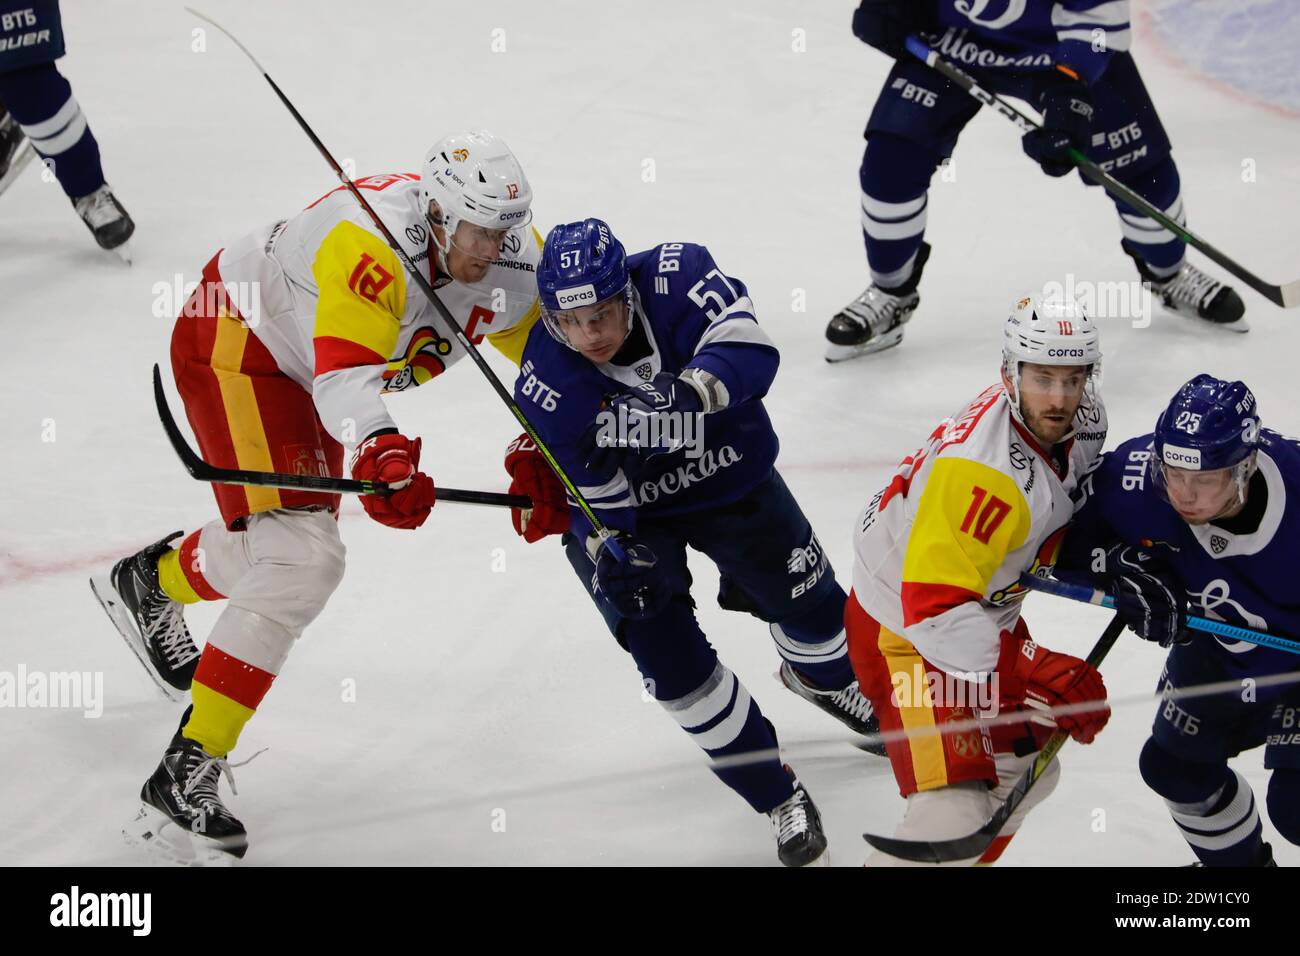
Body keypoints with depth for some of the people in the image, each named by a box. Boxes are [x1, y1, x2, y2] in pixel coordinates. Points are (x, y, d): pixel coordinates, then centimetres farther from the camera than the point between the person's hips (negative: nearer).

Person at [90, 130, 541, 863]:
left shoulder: (517, 263, -14)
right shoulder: (375, 241, -37)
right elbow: (345, 370, -48)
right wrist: (380, 452, -67)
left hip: (306, 374, 9)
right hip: (236, 342, -9)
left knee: (281, 543, 24)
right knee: (304, 561, -22)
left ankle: (150, 583, 57)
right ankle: (183, 782, -22)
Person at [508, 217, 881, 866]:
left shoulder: (676, 277, -30)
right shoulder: (548, 378, -28)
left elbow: (748, 351, -42)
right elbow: (585, 491, -19)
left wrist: (697, 385, -61)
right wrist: (611, 552, -35)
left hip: (727, 473, 2)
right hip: (626, 509, -2)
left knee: (808, 598, 15)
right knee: (668, 652, -14)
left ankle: (818, 675, 56)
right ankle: (780, 798, 4)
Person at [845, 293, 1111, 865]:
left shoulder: (1080, 422, -9)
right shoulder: (983, 471, -37)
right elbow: (934, 607, -40)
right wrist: (1035, 674, -43)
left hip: (981, 610, 9)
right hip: (902, 630, -9)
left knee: (1027, 772, 21)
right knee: (954, 817, -20)